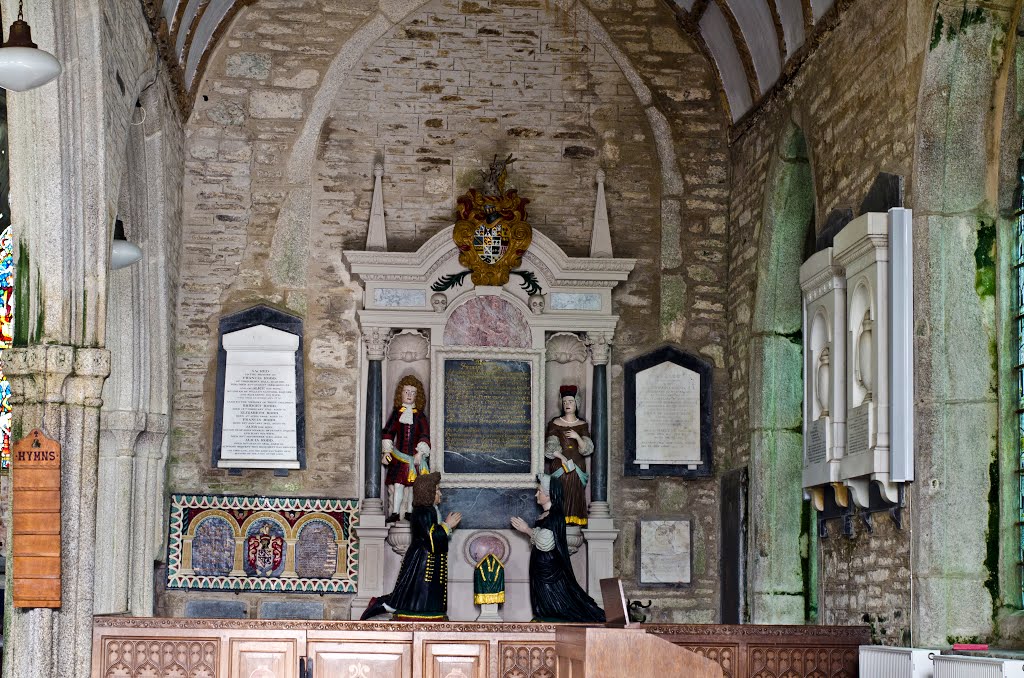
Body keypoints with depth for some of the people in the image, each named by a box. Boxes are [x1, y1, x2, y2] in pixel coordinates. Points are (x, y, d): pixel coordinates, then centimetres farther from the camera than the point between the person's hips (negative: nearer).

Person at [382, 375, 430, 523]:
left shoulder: (420, 415, 5)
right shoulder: (396, 413, 7)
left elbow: (425, 436, -1)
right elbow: (388, 432, 7)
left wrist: (420, 454, -12)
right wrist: (387, 452, -2)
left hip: (415, 456, 0)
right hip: (399, 455, 0)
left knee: (414, 485, -2)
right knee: (397, 483, -8)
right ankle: (395, 512, -5)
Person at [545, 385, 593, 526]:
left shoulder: (582, 425, 9)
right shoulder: (555, 424, 6)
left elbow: (586, 449, 1)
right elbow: (550, 448, -3)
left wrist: (577, 437, -16)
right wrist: (563, 458, -17)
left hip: (577, 466, 1)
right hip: (558, 466, -1)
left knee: (576, 496, -4)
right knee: (561, 497, -8)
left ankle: (575, 523, -2)